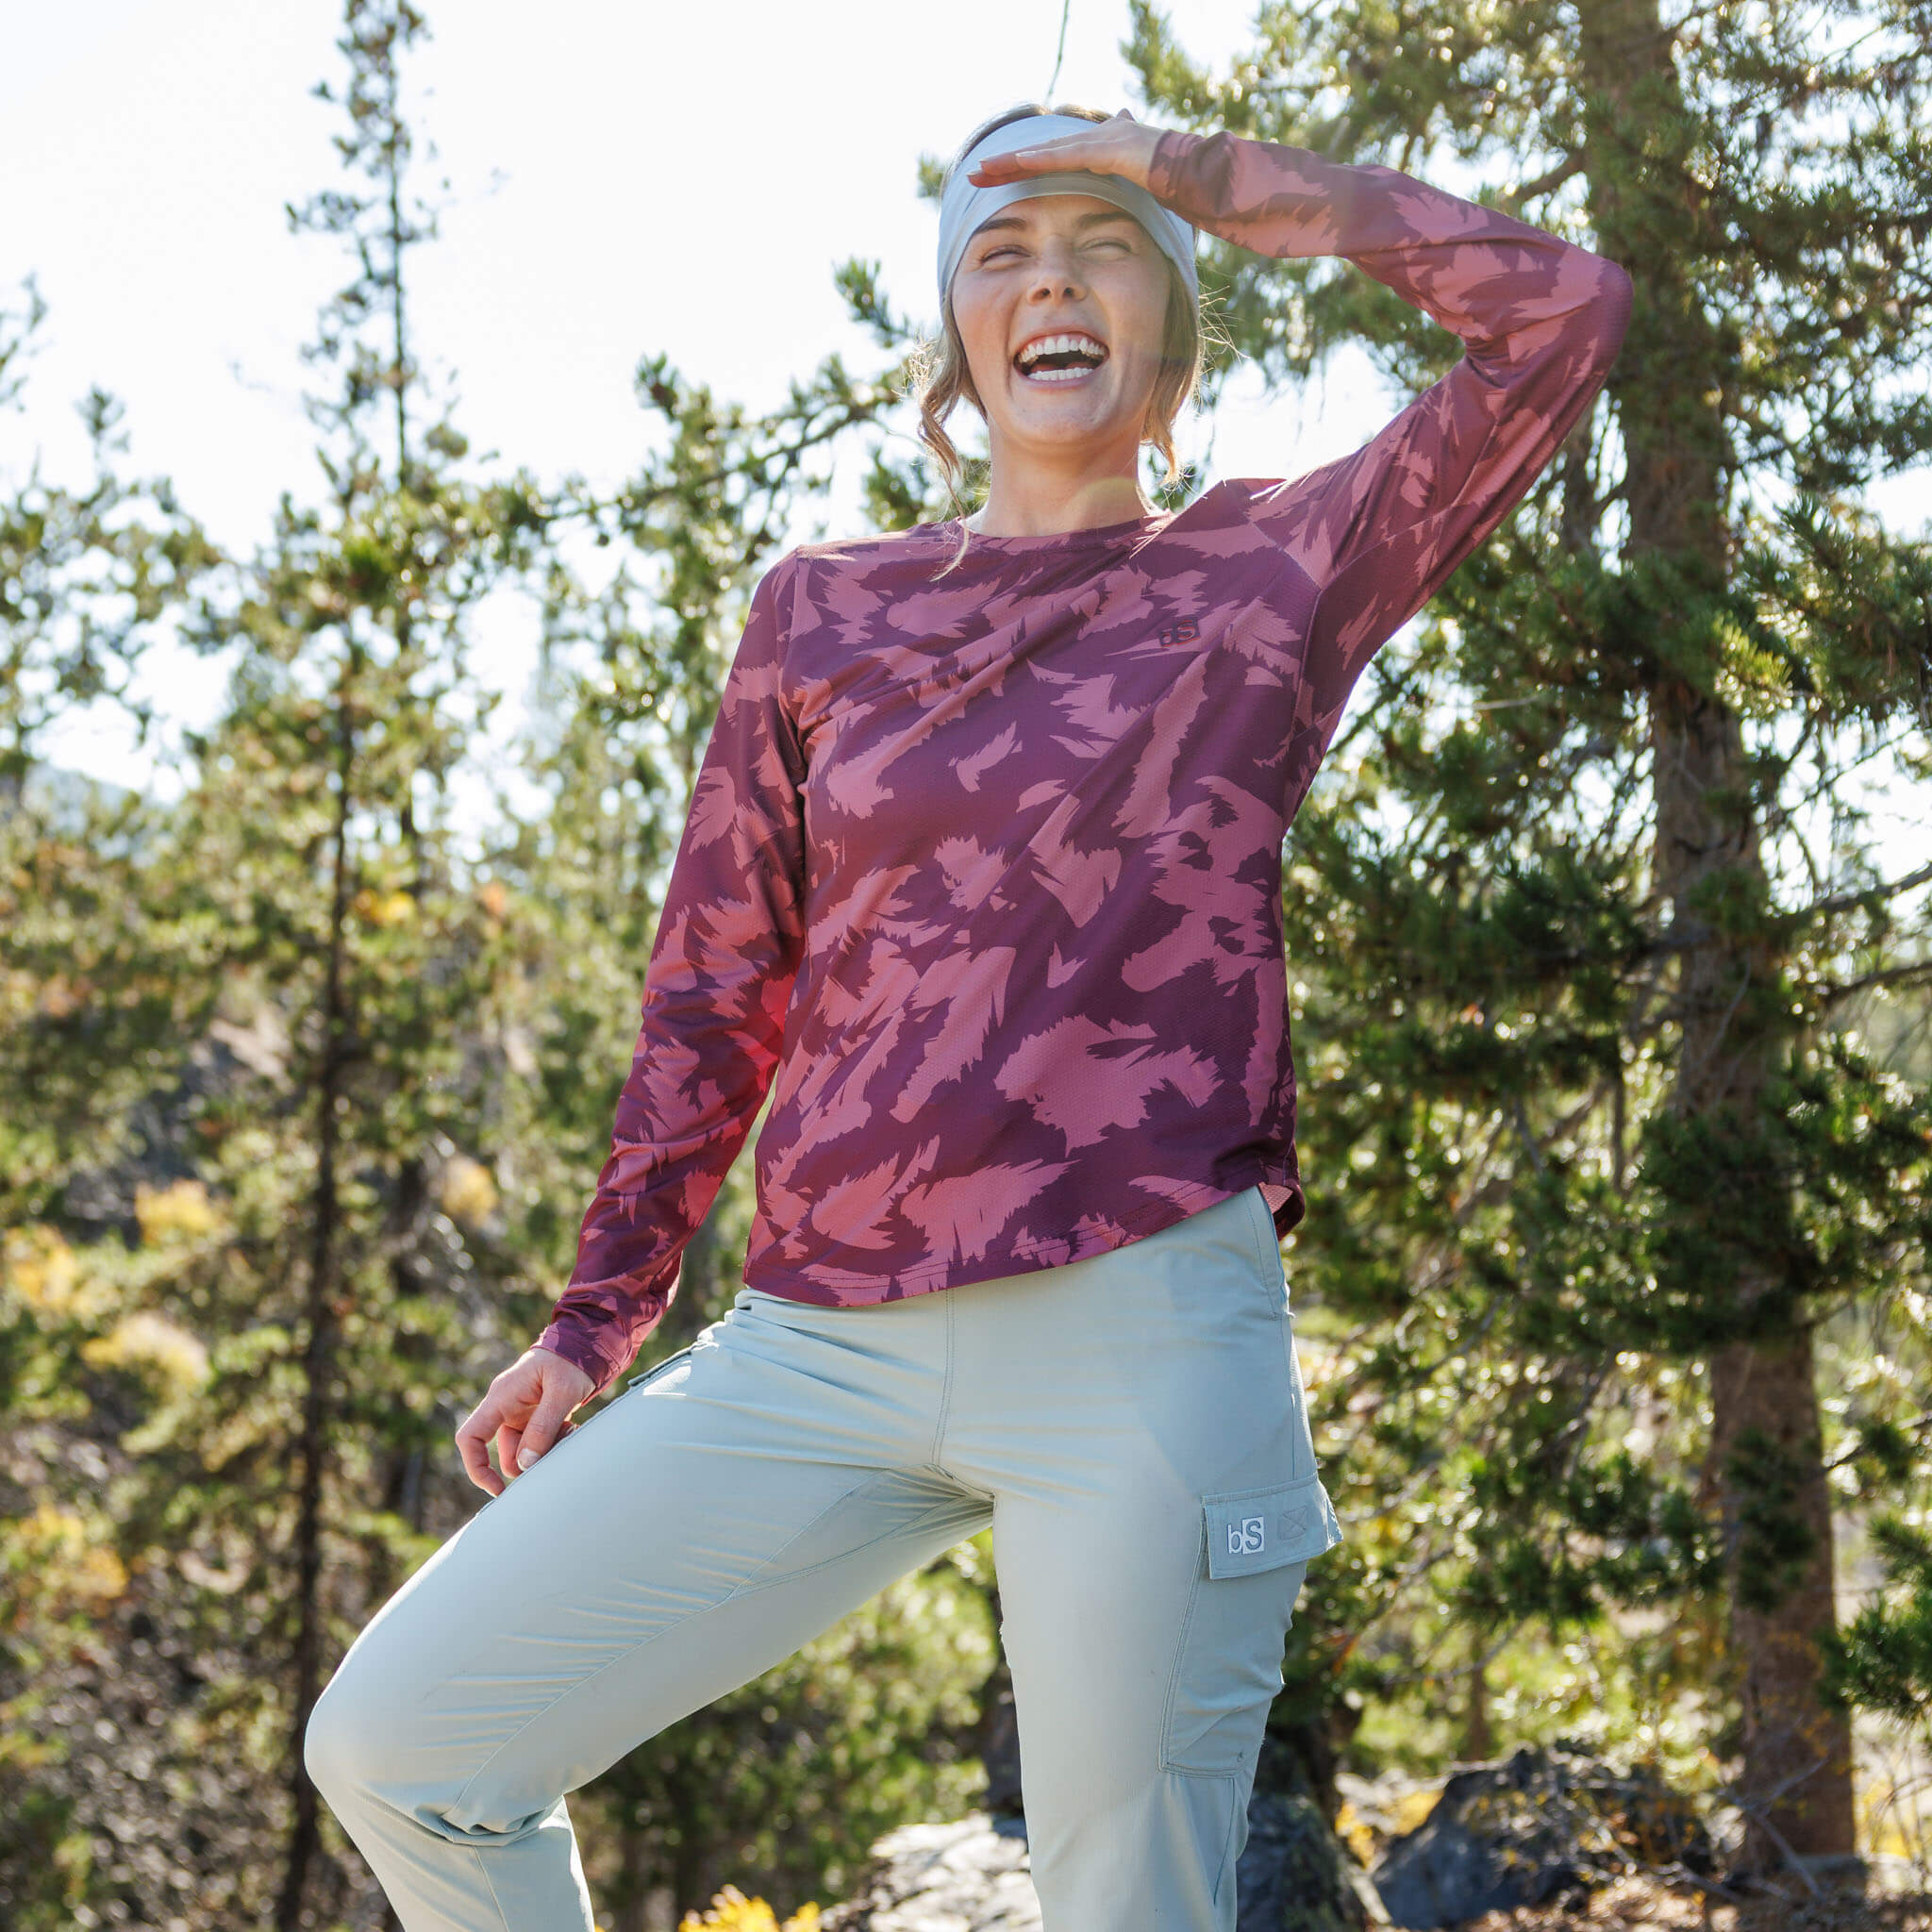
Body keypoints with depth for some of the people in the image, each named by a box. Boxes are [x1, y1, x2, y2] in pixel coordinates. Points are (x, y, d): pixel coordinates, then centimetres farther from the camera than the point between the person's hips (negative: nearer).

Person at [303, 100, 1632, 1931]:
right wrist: (594, 1320, 14)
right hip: (820, 1346, 3)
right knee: (395, 1743, -1)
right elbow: (717, 987, 16)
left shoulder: (1280, 571, 9)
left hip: (1143, 1331, -3)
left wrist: (1203, 173, 3)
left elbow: (1560, 310, -1)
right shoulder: (822, 609, 14)